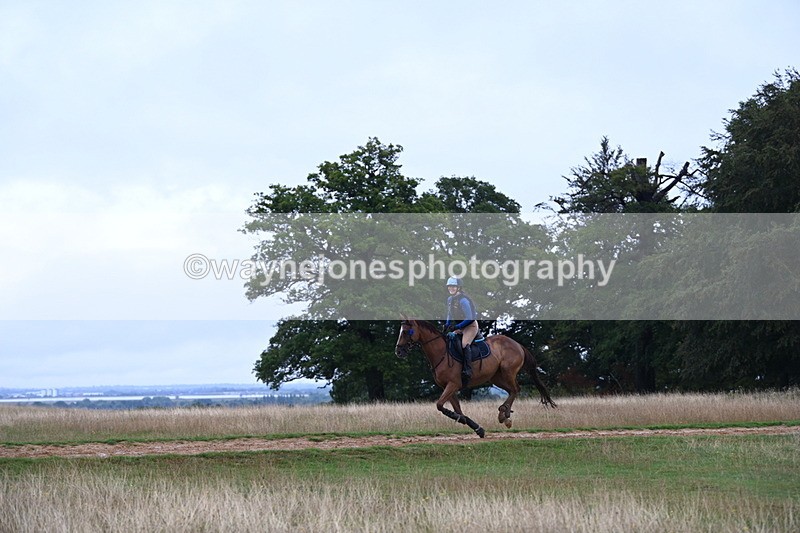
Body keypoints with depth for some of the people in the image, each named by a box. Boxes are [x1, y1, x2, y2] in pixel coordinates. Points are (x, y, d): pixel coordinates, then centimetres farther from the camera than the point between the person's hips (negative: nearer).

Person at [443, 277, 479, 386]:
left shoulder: (463, 300, -20)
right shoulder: (450, 299, 7)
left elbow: (469, 318, -23)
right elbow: (450, 315, 20)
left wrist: (457, 326, -24)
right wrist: (447, 325, 4)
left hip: (470, 325, -10)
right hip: (458, 326, 10)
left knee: (465, 344, -30)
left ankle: (467, 370, -38)